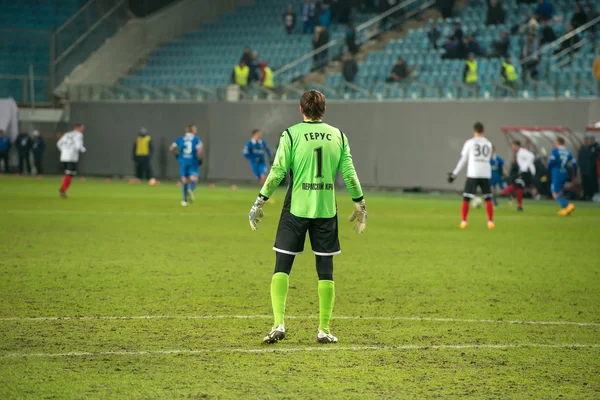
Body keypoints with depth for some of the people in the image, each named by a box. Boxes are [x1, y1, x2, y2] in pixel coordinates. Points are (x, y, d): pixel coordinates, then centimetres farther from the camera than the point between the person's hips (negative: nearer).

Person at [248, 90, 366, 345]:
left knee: (282, 268, 4)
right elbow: (349, 173, 3)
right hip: (326, 210, 2)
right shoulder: (338, 136, 5)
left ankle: (279, 324, -9)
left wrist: (260, 201, 1)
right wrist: (360, 204, 12)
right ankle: (324, 330, 9)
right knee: (325, 272, 9)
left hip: (296, 209, -2)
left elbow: (277, 172, -7)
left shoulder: (291, 135, -4)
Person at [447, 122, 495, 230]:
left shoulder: (470, 143, 0)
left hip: (473, 174, -2)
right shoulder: (488, 144, 10)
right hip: (486, 175, 2)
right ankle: (490, 222, 2)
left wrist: (455, 173, 10)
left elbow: (463, 160, 1)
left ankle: (463, 222, -1)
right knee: (488, 199, 8)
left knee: (466, 198, 4)